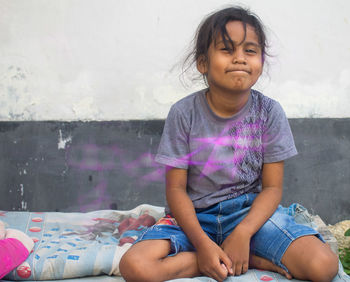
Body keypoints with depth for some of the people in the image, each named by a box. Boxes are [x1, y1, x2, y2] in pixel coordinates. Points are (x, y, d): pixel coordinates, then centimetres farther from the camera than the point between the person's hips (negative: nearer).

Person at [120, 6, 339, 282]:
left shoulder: (269, 112, -6)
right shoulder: (184, 113, -10)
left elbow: (272, 187, -5)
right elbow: (176, 189, -8)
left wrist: (242, 233, -21)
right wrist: (202, 243, -22)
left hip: (251, 210, -1)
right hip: (195, 214, 1)